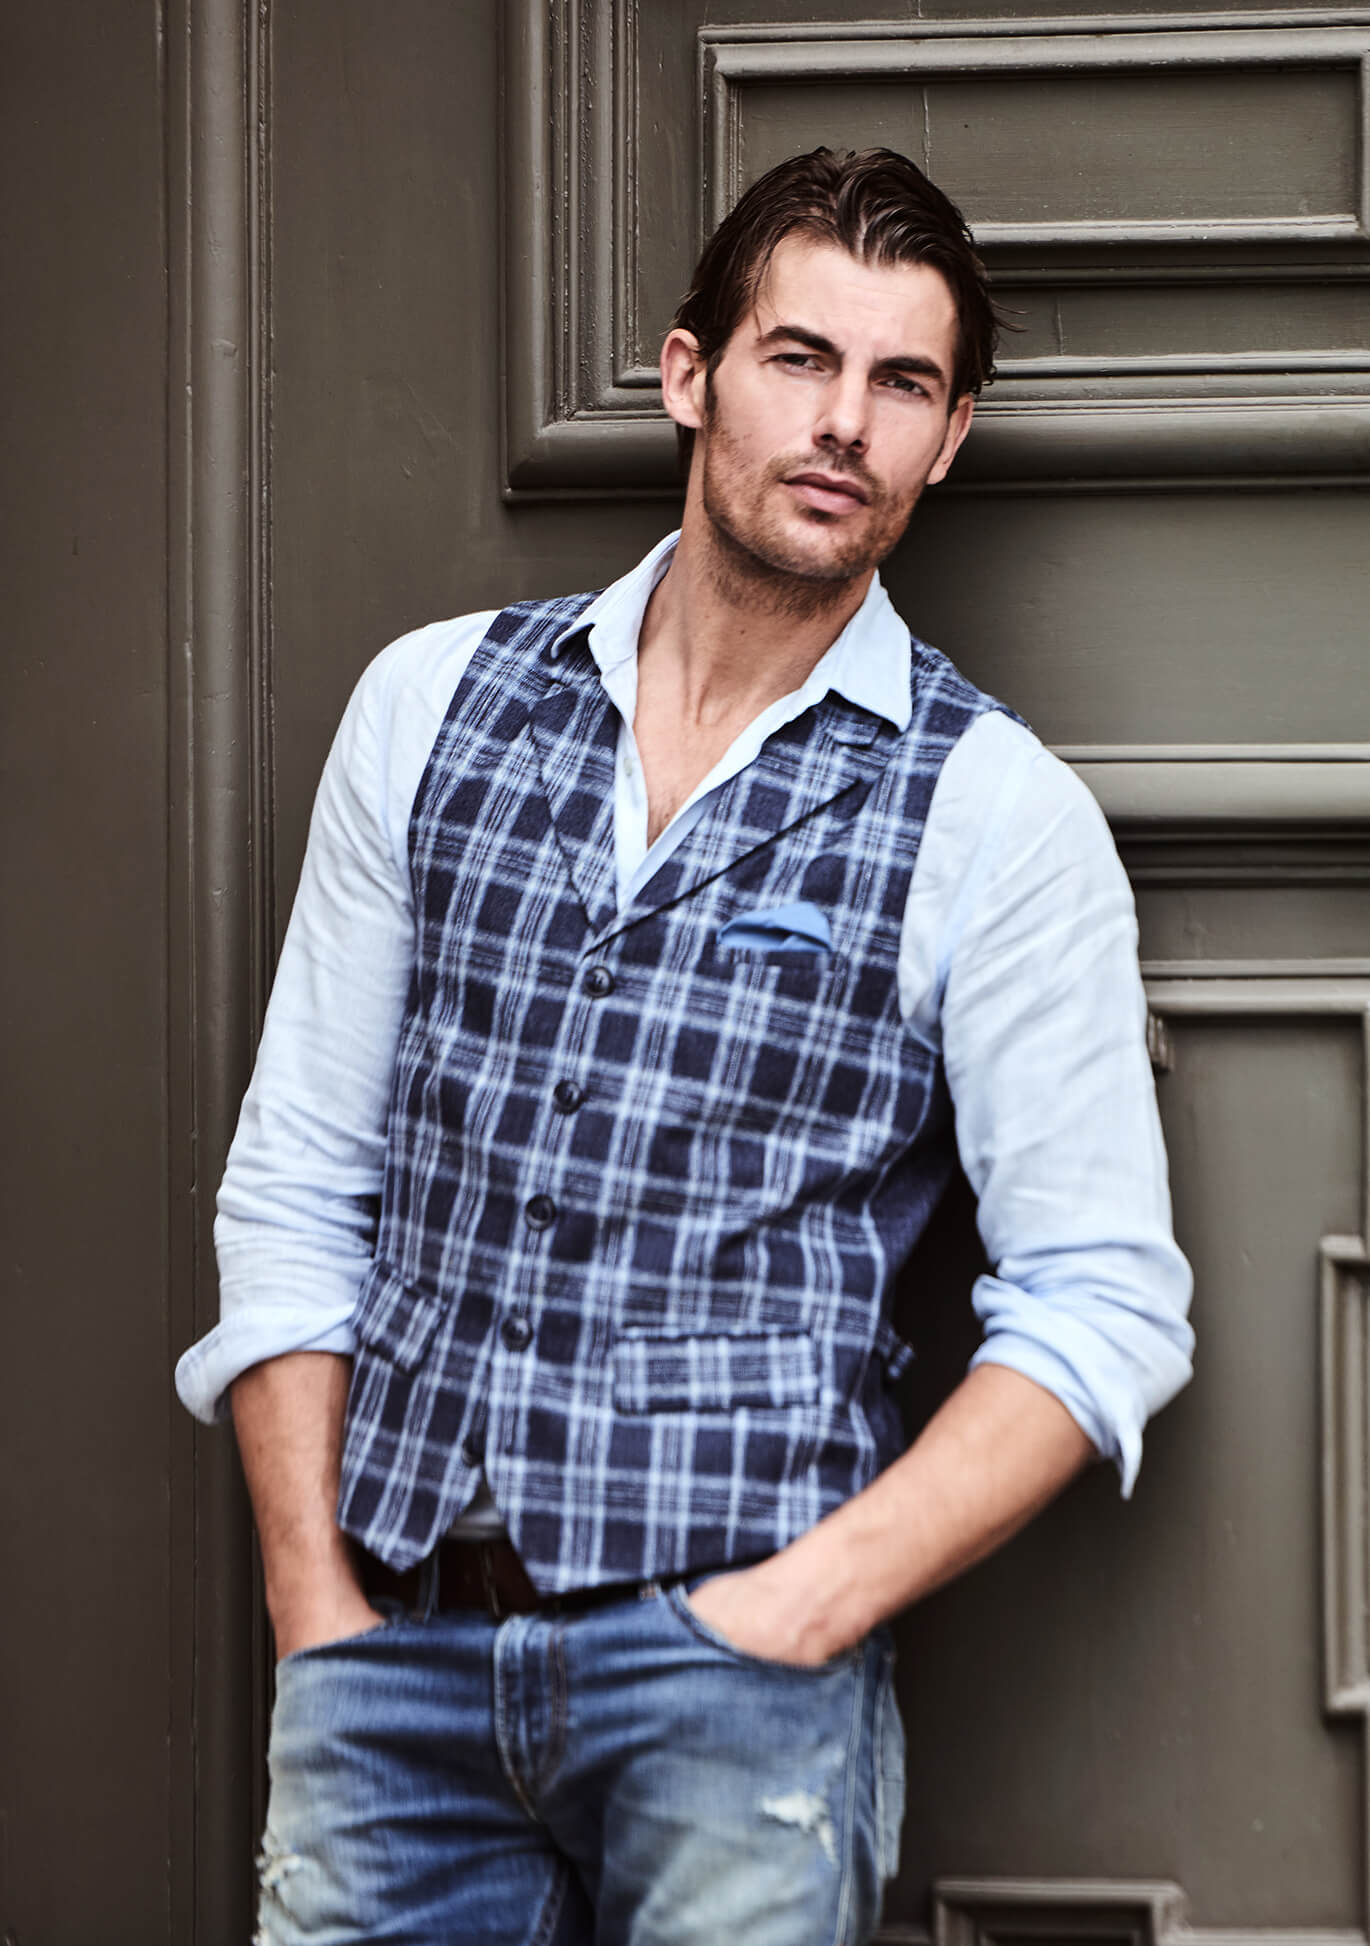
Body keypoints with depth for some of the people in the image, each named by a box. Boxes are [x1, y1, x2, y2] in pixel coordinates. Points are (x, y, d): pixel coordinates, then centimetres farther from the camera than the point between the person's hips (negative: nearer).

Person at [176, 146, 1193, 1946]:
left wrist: (810, 1603, -13)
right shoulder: (431, 702, 6)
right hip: (397, 1648, 3)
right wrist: (311, 1597, 0)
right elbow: (296, 1186, 6)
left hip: (729, 1671, -2)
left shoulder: (999, 817, -2)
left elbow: (1102, 1302, -4)